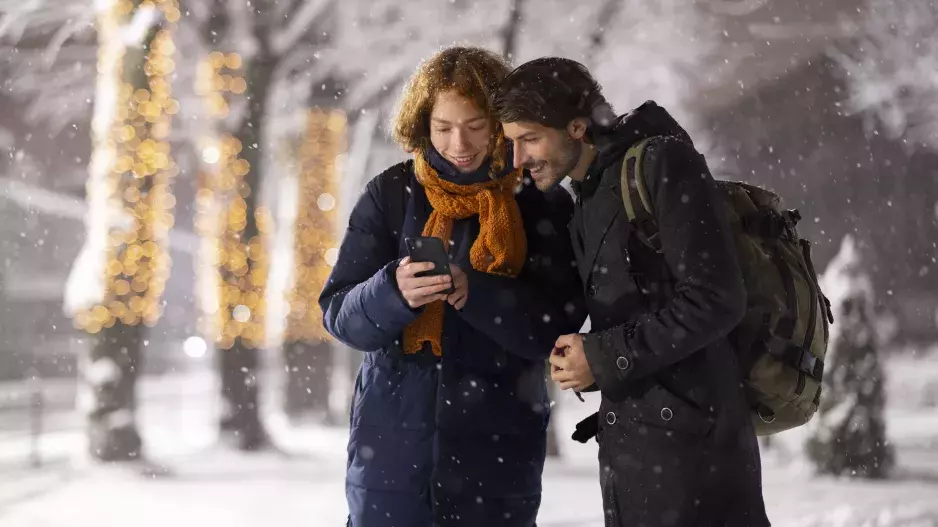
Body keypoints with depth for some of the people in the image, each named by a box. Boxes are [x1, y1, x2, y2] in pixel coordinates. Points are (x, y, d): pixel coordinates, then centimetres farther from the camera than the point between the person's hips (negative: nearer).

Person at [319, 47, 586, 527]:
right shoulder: (390, 194, 2)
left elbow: (557, 326, -9)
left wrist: (473, 291, -24)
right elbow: (339, 315, -2)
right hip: (390, 445, 1)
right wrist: (394, 292, -24)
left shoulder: (543, 206, 0)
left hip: (496, 453, 0)